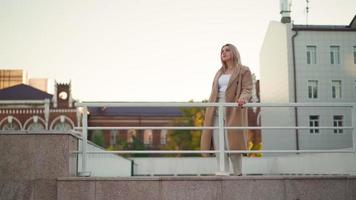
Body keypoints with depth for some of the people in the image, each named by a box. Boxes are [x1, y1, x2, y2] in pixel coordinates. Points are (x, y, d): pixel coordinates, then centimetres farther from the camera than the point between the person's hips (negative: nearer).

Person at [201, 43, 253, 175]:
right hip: (217, 113, 5)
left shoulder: (243, 71, 9)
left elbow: (247, 89, -4)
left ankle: (237, 174, 2)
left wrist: (242, 99, -26)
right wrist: (209, 110, 14)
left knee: (233, 146, -10)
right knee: (219, 148, -4)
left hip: (233, 112, -5)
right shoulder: (219, 73, 27)